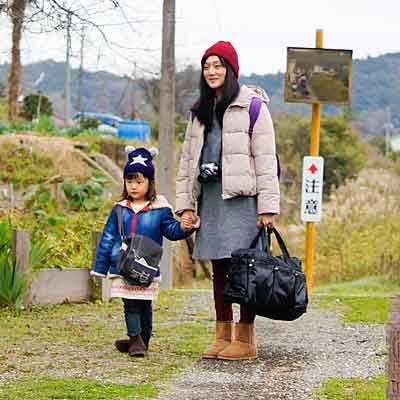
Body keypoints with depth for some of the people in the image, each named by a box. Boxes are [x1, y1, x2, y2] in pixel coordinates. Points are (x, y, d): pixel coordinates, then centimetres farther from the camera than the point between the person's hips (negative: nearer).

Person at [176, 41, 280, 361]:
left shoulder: (251, 106, -2)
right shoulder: (200, 112, 19)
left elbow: (265, 158, -7)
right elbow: (188, 158, 20)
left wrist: (268, 206, -13)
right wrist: (185, 204, 12)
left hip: (242, 196, -6)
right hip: (211, 196, 6)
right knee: (219, 267, 8)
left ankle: (246, 340, -2)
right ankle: (223, 336, 14)